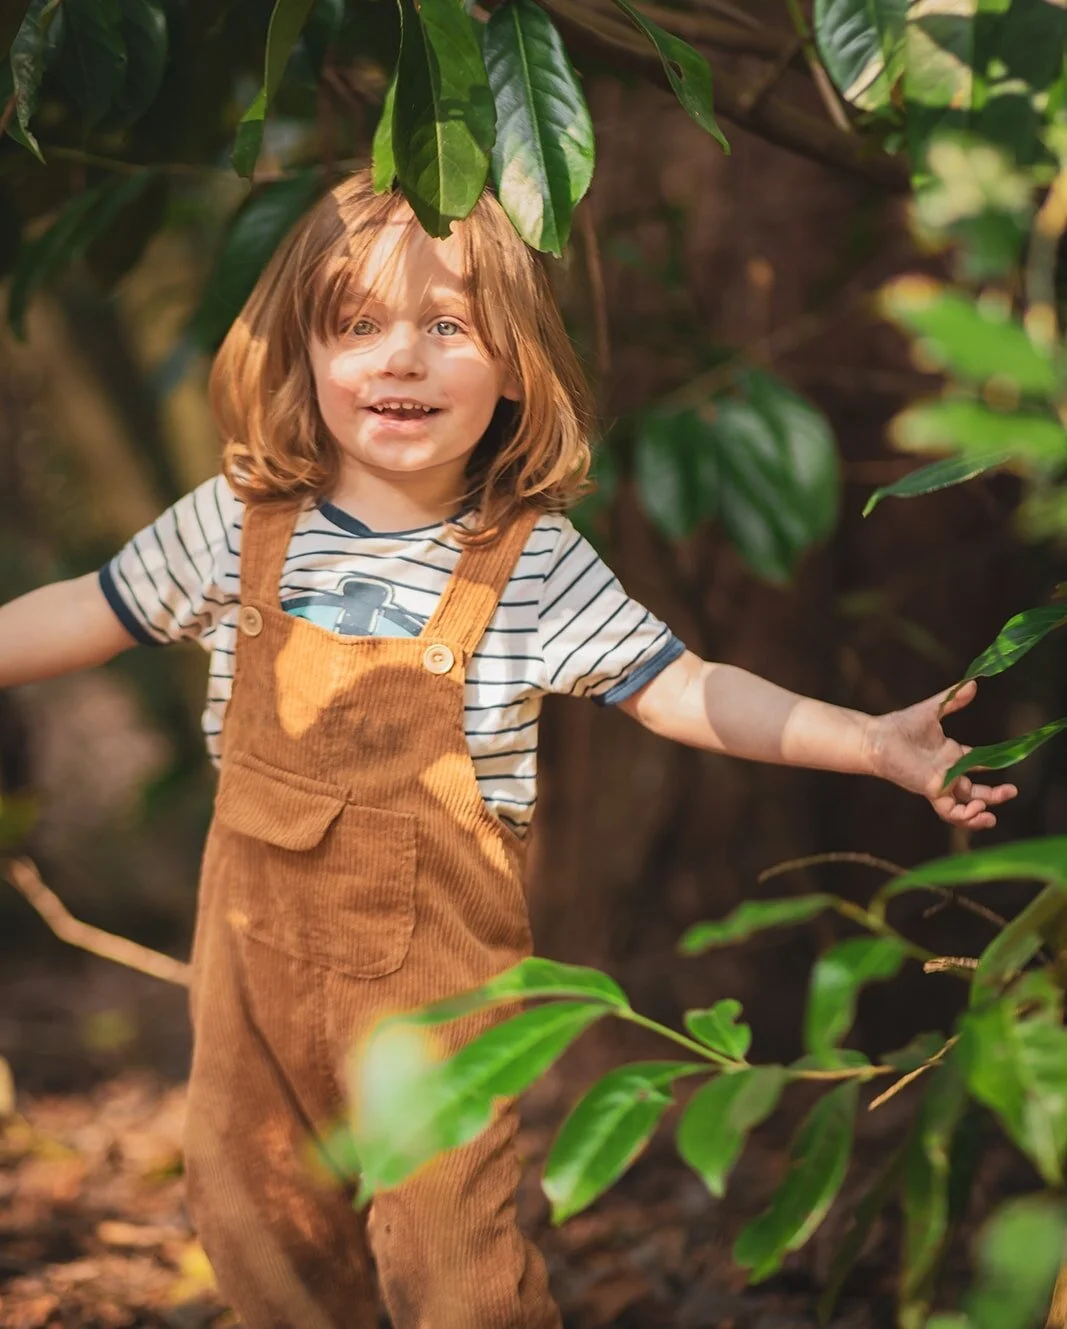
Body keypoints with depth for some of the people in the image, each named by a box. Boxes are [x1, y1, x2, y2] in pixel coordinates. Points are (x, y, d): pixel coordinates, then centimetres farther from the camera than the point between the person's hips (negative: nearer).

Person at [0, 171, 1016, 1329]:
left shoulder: (535, 561, -12)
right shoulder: (237, 525, -7)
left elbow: (679, 690, -8)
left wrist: (873, 743, -16)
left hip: (436, 949, -3)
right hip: (261, 932, 4)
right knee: (255, 1214, 20)